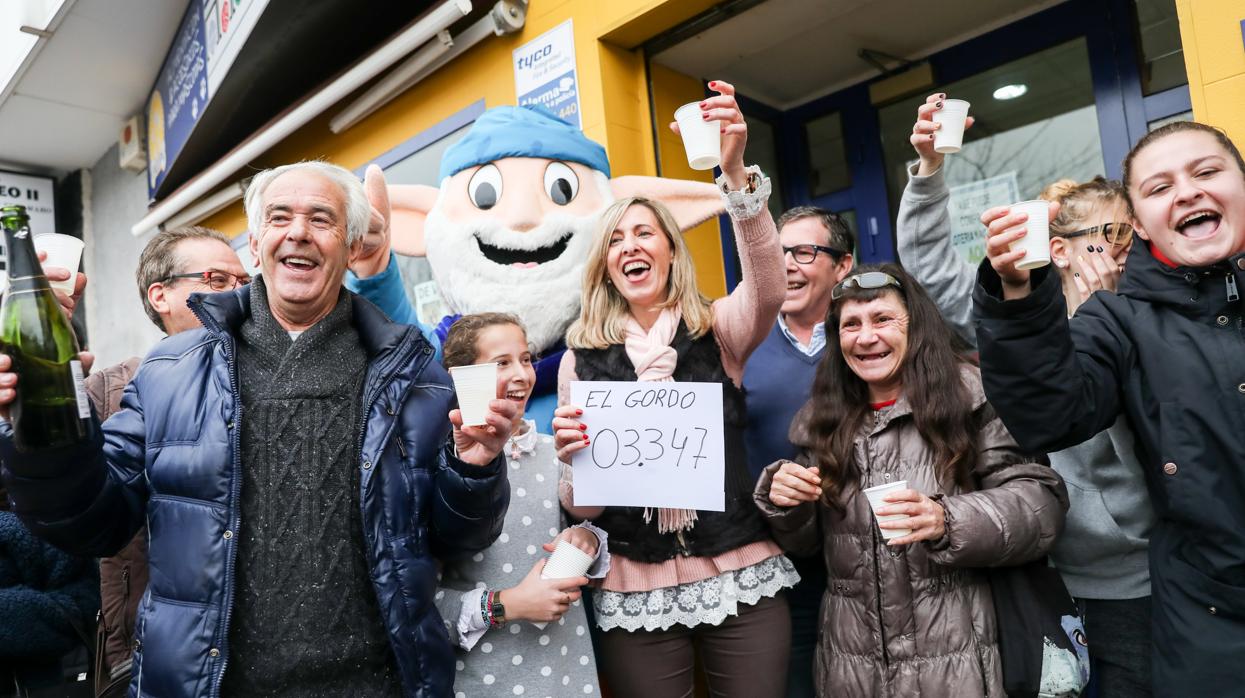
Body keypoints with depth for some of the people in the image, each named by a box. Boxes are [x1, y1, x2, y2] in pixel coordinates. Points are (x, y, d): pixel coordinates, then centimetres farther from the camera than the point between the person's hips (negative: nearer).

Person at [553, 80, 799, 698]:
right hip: (635, 593, 1)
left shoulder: (719, 331, 1)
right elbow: (580, 506, 0)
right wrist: (572, 460, -22)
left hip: (742, 578, 0)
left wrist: (734, 172, -33)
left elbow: (769, 289, -23)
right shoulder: (581, 358, 1)